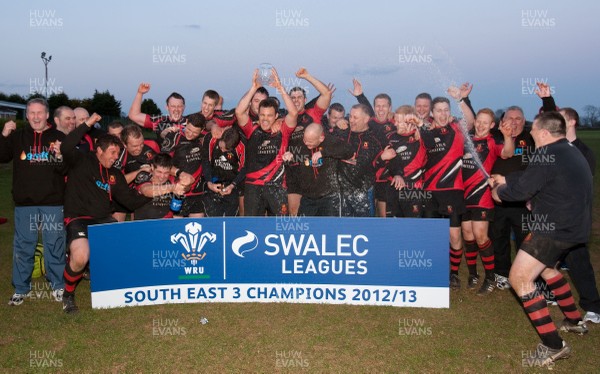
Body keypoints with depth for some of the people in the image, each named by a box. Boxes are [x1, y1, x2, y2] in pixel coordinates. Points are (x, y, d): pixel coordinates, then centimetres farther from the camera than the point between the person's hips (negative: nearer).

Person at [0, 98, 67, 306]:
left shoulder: (59, 138, 2)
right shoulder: (17, 136, 8)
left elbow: (67, 170, -1)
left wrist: (59, 157, -21)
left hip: (53, 202, -2)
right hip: (24, 203, 2)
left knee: (55, 245, 4)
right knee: (22, 246, 8)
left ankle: (58, 286, 17)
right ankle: (20, 289, 20)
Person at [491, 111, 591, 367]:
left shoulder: (547, 154, -18)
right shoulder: (570, 152, 14)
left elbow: (521, 190, -16)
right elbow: (532, 177, 24)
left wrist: (499, 192, 4)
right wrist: (504, 180, 30)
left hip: (556, 228, -10)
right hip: (574, 225, 11)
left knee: (519, 278, -9)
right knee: (545, 266, 31)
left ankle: (553, 345, -8)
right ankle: (575, 321, 41)